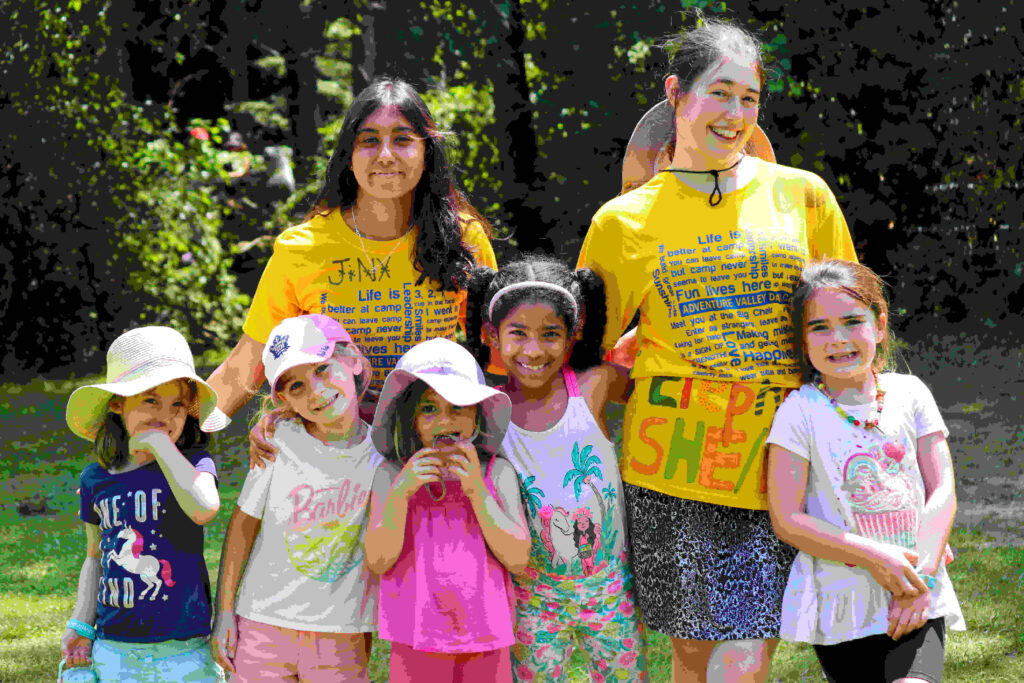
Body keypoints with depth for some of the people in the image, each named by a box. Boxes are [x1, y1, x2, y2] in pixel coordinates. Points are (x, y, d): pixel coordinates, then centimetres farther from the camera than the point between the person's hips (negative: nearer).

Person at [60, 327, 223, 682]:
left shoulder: (193, 463, -6)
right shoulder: (96, 479, 6)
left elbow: (204, 509, -29)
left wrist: (160, 443, -21)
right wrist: (81, 626, 9)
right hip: (113, 650, 3)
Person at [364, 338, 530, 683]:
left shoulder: (498, 473, 1)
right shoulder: (391, 474, 1)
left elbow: (517, 558, -6)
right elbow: (378, 561, -6)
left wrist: (476, 489, -16)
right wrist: (401, 491, -19)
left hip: (486, 643, 1)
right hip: (417, 642, -1)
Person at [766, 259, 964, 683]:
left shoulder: (909, 394, 6)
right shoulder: (800, 413, -4)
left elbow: (942, 491, 4)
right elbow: (786, 520, -8)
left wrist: (923, 576, -9)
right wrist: (874, 558, -15)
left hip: (917, 603, 1)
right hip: (842, 603, -1)